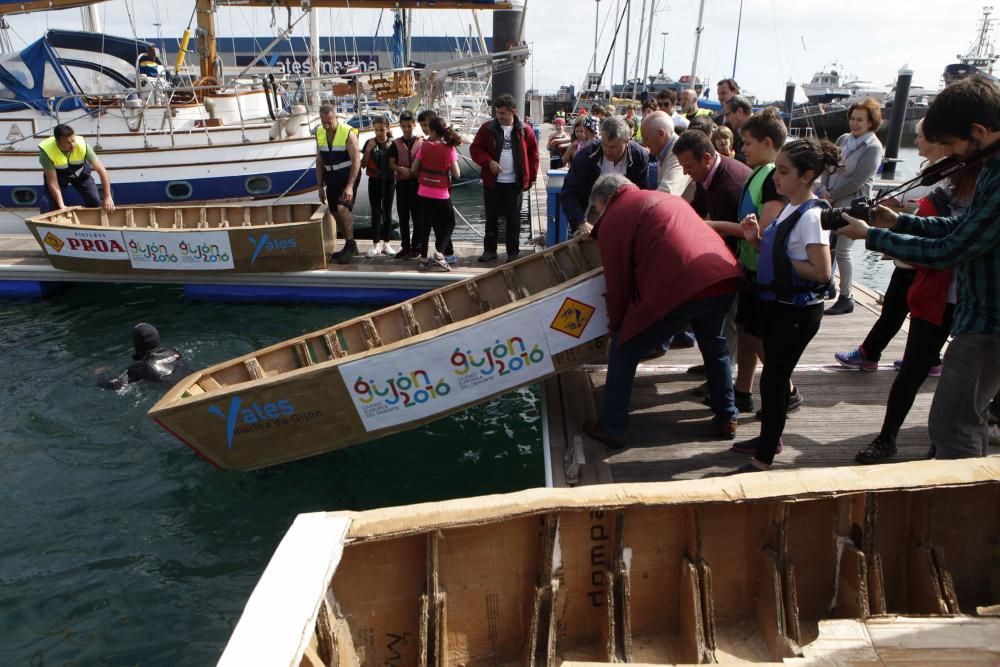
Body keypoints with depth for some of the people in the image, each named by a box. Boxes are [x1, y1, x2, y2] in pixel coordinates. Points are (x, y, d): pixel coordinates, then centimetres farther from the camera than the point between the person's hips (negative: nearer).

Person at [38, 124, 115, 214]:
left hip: (80, 172, 1)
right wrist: (61, 205, -39)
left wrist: (108, 197, -36)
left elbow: (102, 171, -32)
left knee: (95, 201, -10)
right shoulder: (46, 150, -38)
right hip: (58, 174, -1)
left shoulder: (82, 145, -37)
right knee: (46, 203, -18)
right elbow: (52, 182, -32)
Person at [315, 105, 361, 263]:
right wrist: (321, 186, 7)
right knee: (336, 213, 8)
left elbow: (356, 161, -18)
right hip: (331, 178, 6)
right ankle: (349, 246, 22)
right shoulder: (319, 133, 3)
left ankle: (350, 245, -7)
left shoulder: (348, 132, -15)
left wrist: (350, 186, -25)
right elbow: (319, 161, 10)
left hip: (348, 176, -6)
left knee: (342, 208, -22)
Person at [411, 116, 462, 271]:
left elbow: (414, 169, 1)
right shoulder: (449, 149, -9)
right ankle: (439, 253, -2)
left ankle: (425, 258, 15)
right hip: (441, 195, -2)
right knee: (449, 224, 15)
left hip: (423, 194, 2)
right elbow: (457, 174, -8)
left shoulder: (425, 146, -3)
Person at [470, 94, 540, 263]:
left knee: (513, 220, 6)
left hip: (515, 184, 0)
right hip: (492, 182, 1)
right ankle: (489, 250, 19)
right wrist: (488, 161, -16)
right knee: (491, 218, 8)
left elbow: (533, 154, 6)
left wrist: (530, 177, 0)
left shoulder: (524, 131, 0)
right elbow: (475, 149, 1)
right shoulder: (487, 128, 0)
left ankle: (513, 252, 15)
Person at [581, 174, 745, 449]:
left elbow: (617, 283, 5)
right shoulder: (667, 198, 31)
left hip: (677, 288, -7)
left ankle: (611, 429, 19)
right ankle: (727, 418, 40)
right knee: (715, 346, 31)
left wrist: (616, 326, 19)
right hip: (724, 277, 7)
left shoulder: (612, 219, 9)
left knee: (624, 352, 12)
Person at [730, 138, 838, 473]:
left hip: (798, 311, -9)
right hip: (778, 304, 9)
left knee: (773, 378, -3)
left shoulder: (811, 216, -20)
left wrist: (785, 262, -15)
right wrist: (757, 239, -1)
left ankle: (763, 459, 8)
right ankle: (770, 437, 36)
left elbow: (821, 272, -24)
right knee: (774, 374, 19)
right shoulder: (790, 208, 8)